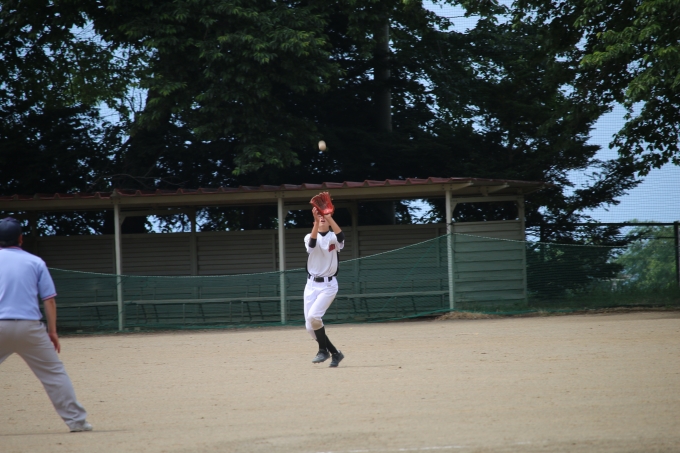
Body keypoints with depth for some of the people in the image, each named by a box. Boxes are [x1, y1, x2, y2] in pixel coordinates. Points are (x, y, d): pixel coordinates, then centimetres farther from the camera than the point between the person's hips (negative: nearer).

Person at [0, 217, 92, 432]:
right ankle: (76, 420, 3)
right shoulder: (35, 262, 9)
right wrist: (52, 332, 8)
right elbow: (49, 299, 5)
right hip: (29, 326, 0)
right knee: (54, 372, 7)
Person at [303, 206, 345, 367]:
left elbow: (341, 237, -26)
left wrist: (329, 218, -36)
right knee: (310, 327, -1)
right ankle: (335, 353, 15)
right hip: (311, 285, 4)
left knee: (313, 316, -23)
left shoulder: (333, 238, -1)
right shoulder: (310, 237, 3)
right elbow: (311, 244, -21)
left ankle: (323, 350, -3)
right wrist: (316, 221, -35)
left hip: (328, 285, -4)